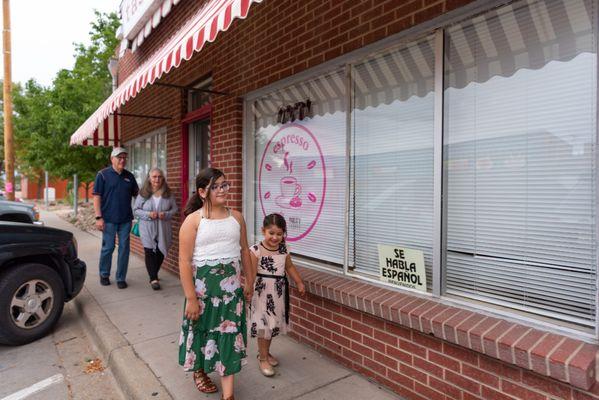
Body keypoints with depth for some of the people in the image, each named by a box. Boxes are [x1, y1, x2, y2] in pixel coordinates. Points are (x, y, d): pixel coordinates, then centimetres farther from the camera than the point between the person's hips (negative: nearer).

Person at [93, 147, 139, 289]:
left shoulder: (129, 176, 10)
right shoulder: (103, 174, -2)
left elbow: (137, 194, 19)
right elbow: (96, 196, -6)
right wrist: (98, 217, -12)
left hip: (126, 219, 3)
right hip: (109, 219, -3)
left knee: (124, 248, 6)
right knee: (108, 248, 6)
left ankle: (121, 278, 17)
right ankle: (104, 275, 27)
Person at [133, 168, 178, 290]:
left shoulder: (168, 194, 1)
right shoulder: (143, 194, -4)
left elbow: (174, 209, 6)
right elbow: (135, 210, 0)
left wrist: (166, 214, -14)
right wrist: (148, 214, -16)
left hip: (163, 229, 2)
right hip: (147, 229, -2)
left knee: (161, 252, 10)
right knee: (150, 253, -4)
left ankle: (154, 274, 32)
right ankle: (153, 278, 4)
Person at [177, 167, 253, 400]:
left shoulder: (236, 217, 2)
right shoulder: (193, 220, -10)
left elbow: (244, 251, 11)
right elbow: (184, 261, -12)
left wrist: (249, 281, 13)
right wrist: (191, 298, -15)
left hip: (231, 285, 3)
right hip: (202, 285, -2)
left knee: (229, 333, 6)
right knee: (201, 330, 16)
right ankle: (199, 371, 47)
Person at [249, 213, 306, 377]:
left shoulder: (284, 249, 1)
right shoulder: (256, 250, -15)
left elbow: (289, 267, 14)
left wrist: (299, 283, 12)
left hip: (279, 292, 5)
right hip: (263, 292, -5)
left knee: (273, 324, 16)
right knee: (264, 325, 2)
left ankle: (265, 352, 36)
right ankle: (263, 358, 19)